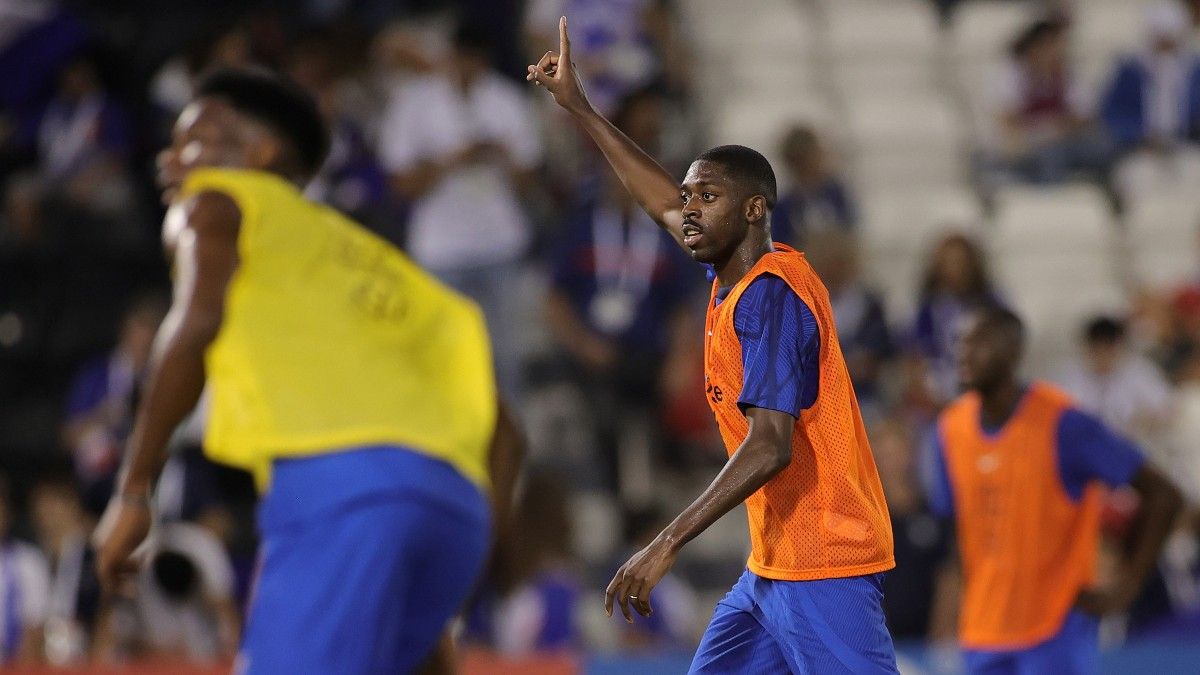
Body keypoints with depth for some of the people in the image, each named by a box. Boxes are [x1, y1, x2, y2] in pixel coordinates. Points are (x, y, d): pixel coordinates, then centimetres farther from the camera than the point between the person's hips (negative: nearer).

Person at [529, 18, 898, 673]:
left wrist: (668, 544, -27)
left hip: (821, 569, -10)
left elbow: (770, 447, -24)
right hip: (773, 565, 10)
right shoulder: (741, 278, 12)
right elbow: (665, 204, 29)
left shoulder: (768, 298, -16)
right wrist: (577, 106, 33)